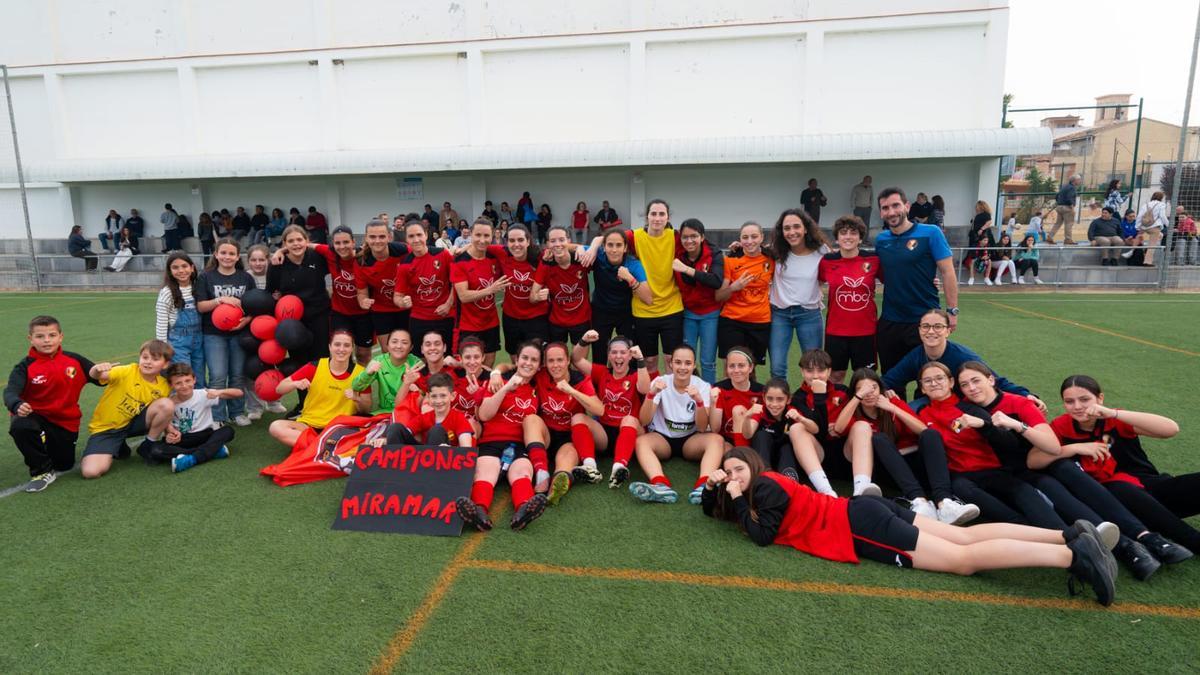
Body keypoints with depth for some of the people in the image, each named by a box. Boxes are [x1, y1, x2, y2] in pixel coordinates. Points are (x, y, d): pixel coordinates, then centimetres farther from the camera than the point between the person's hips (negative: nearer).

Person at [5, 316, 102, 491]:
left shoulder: (74, 360, -4)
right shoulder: (26, 366, -12)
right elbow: (11, 392, -27)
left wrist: (105, 370, -25)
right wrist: (17, 405, -51)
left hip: (66, 422, 3)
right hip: (35, 416, -2)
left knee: (65, 465, 9)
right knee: (20, 427, -39)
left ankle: (46, 447, 46)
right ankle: (43, 471, -17)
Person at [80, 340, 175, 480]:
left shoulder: (163, 386, -6)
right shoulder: (127, 372, -18)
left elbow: (163, 414, 6)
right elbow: (97, 376, -34)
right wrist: (97, 369, -58)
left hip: (132, 423, 3)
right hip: (105, 427, -3)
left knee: (167, 404, -24)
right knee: (90, 472, -23)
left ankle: (150, 445, -1)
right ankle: (117, 448, 11)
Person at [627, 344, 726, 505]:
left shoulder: (703, 386, -7)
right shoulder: (660, 382, -9)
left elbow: (702, 428, -15)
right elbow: (644, 421, -16)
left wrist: (699, 401, -31)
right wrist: (652, 394, -32)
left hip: (691, 440, 1)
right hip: (662, 438, -1)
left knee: (716, 439, -29)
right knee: (641, 441, -32)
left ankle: (703, 486, -52)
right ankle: (661, 486, -56)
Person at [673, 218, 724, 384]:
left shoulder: (714, 254, -14)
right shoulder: (677, 255, -6)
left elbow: (717, 281, -28)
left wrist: (687, 269, -31)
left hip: (710, 314, -2)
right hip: (687, 313, 3)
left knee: (708, 361, 2)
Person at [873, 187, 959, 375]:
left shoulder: (930, 233, -8)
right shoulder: (880, 240, 5)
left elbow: (947, 272, -9)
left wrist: (951, 311, -12)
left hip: (925, 319, -4)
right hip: (889, 321, 5)